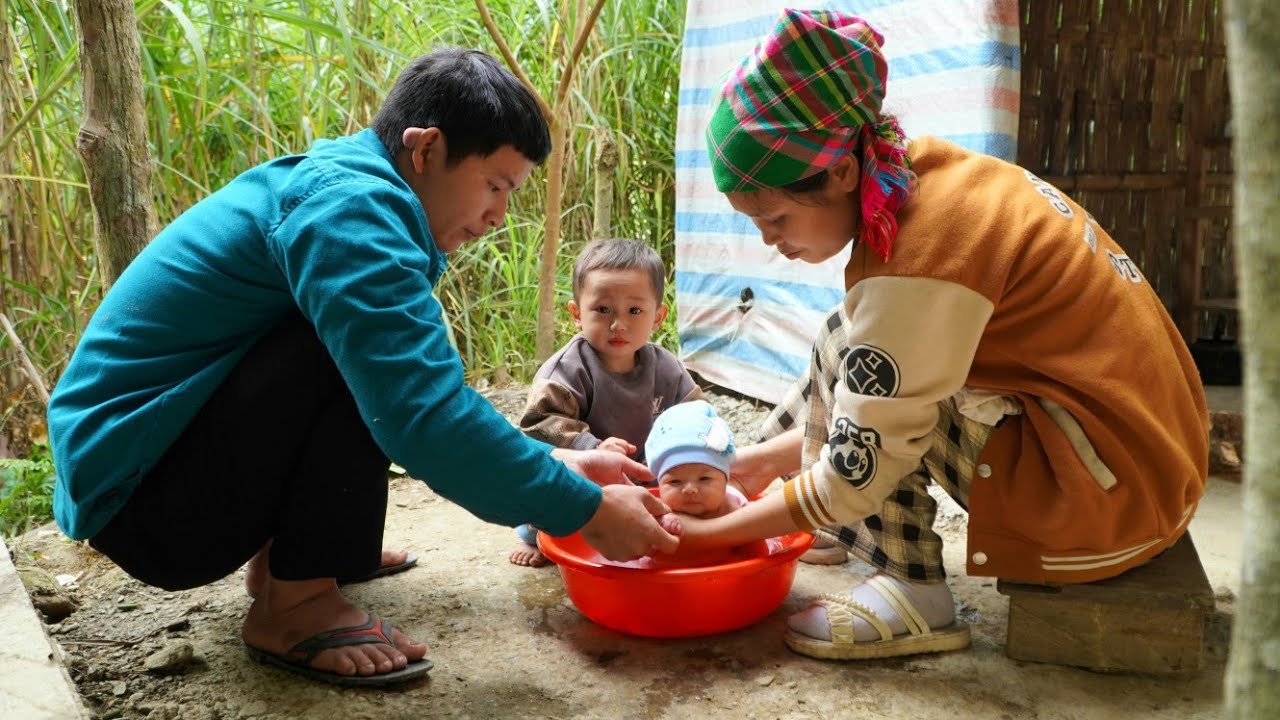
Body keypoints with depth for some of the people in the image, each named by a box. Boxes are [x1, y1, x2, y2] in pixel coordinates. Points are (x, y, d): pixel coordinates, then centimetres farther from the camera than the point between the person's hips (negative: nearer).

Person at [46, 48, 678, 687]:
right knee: (367, 350, -24)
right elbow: (423, 415, -29)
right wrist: (585, 510, -19)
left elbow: (419, 396, 15)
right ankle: (295, 604, -13)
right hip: (137, 496, -10)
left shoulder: (341, 190, 9)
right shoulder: (347, 205, -21)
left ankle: (286, 553, 13)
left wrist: (553, 463, 6)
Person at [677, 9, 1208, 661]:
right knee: (861, 374, 12)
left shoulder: (914, 264, -25)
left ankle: (914, 597, -4)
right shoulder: (934, 174, 1)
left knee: (848, 348, -10)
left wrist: (707, 536, -7)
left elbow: (856, 476, -18)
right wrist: (761, 458, 10)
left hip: (1109, 491, -9)